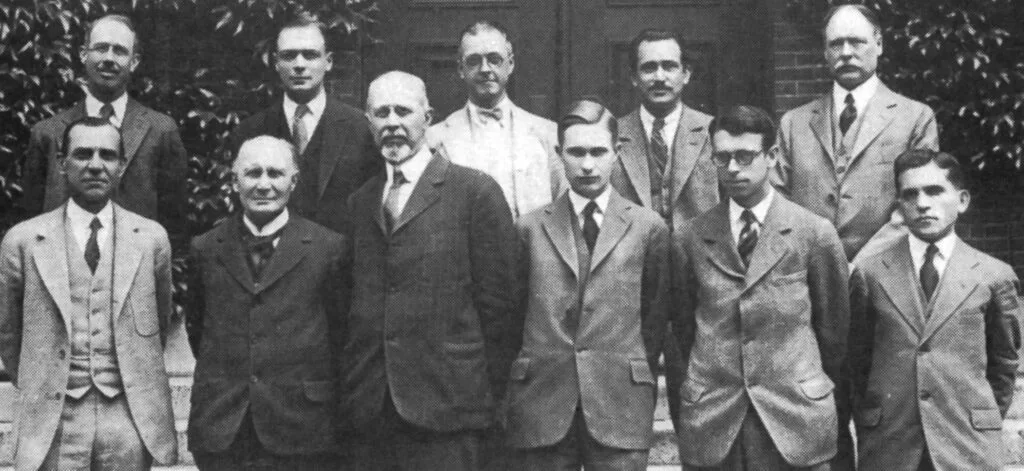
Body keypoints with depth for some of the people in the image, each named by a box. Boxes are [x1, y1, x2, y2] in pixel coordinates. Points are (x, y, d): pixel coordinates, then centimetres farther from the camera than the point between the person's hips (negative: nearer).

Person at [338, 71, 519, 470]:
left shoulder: (475, 191, -2)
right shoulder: (359, 202, 15)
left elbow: (498, 302, -3)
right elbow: (354, 307, 15)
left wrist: (487, 393, -4)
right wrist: (349, 390, 8)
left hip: (446, 408, -4)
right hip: (366, 414, 4)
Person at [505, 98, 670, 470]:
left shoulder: (648, 227, 5)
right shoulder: (531, 228, 8)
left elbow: (656, 314, 9)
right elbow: (514, 309, 13)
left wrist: (636, 377, 9)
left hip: (620, 407, -1)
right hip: (541, 405, 1)